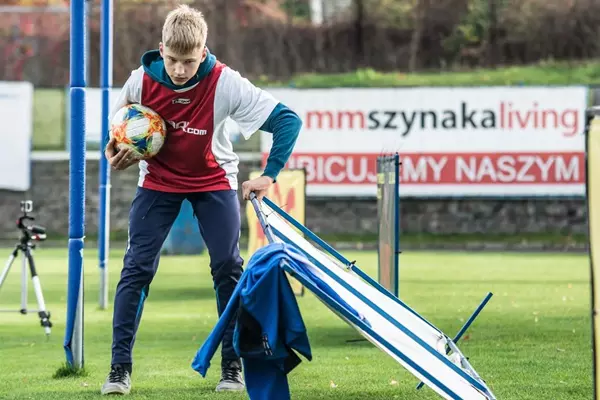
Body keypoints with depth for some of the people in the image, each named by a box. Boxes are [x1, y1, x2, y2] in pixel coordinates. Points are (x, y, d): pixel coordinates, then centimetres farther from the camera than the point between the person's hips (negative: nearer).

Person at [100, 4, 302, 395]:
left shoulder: (225, 83, -27)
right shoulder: (142, 80, -19)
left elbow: (288, 120, -25)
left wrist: (269, 175, -28)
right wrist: (117, 151, -15)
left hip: (213, 180, -1)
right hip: (158, 180, 1)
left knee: (228, 267, -7)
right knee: (137, 267, -8)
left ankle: (232, 365, 6)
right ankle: (120, 367, -4)